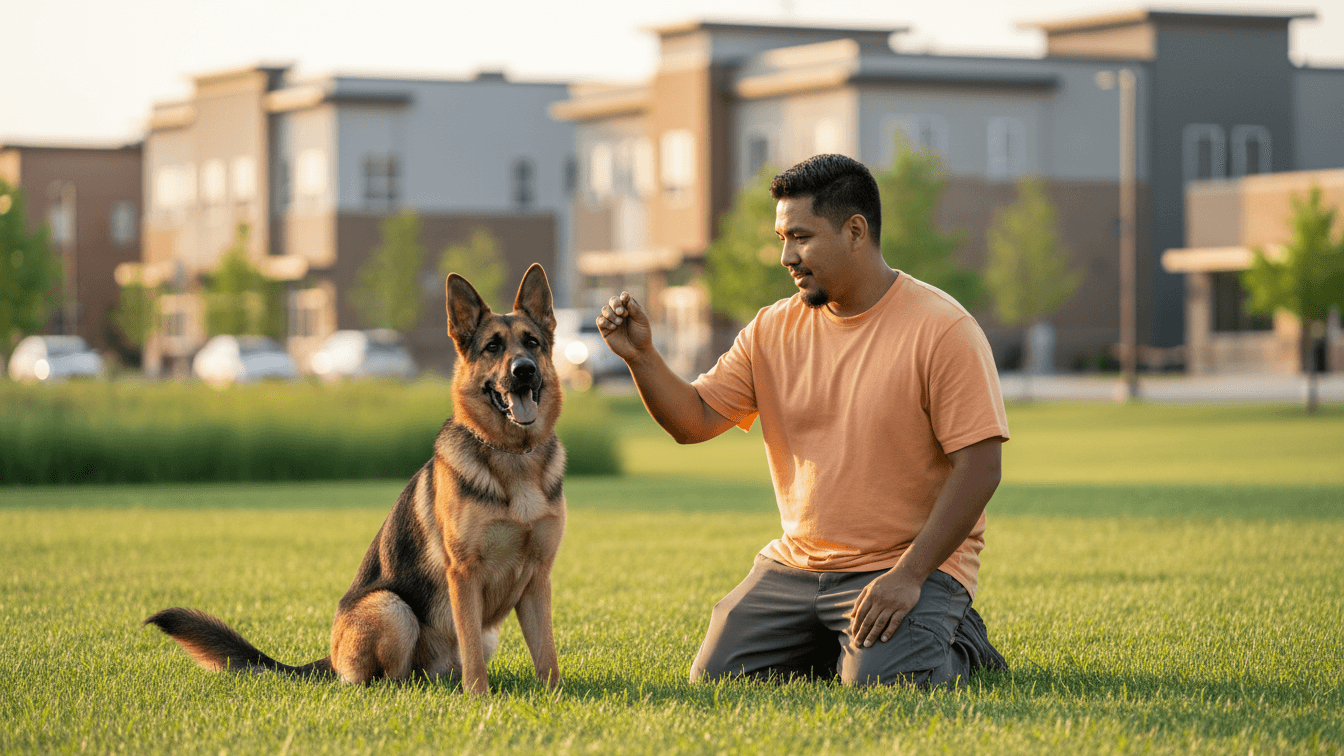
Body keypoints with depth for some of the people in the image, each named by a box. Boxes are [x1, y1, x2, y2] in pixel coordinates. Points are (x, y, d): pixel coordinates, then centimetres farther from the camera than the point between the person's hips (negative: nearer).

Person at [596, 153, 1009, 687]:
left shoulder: (942, 331, -12)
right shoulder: (774, 330, 6)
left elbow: (979, 469, -15)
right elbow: (694, 420, 5)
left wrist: (909, 575, -22)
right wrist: (641, 357, -14)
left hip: (908, 565, -5)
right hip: (796, 564, 6)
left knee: (880, 686, -28)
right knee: (715, 679, -6)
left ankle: (959, 644, 6)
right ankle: (836, 643, 19)